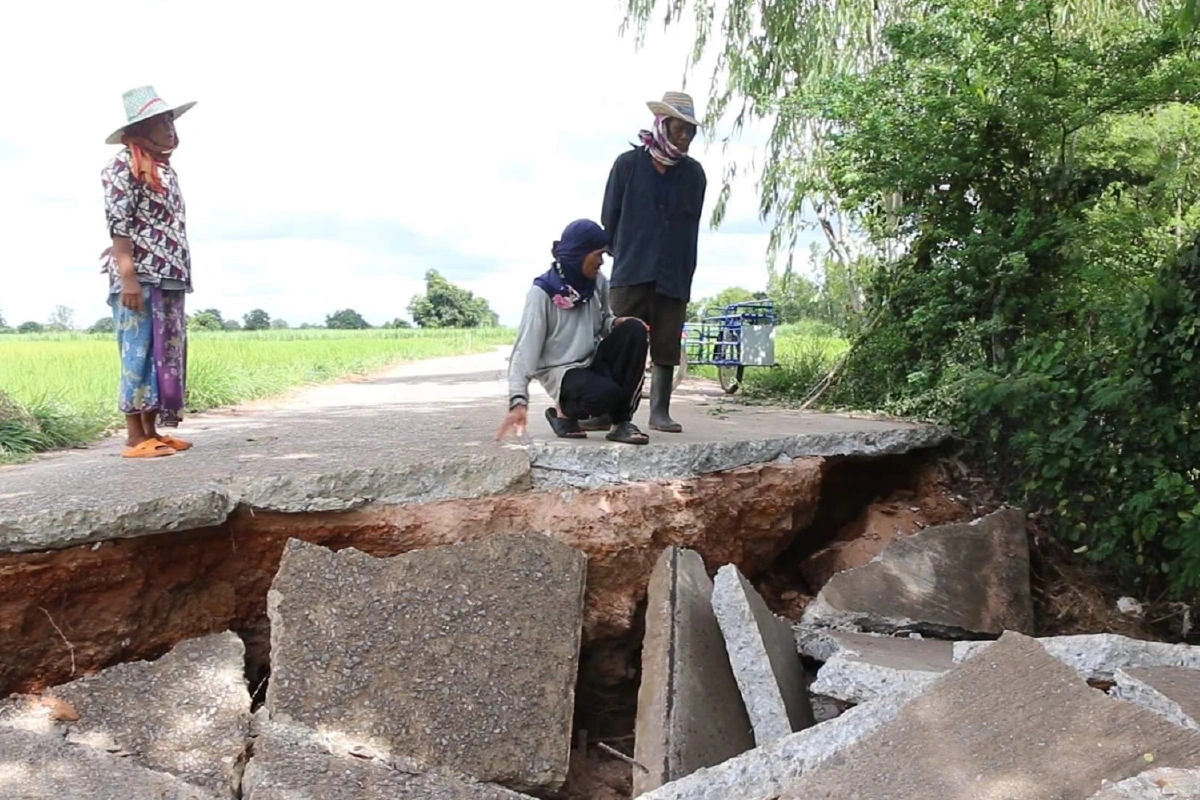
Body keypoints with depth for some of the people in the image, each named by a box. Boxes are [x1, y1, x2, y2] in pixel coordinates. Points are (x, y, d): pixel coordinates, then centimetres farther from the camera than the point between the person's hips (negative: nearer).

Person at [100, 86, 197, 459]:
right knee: (139, 354, -8)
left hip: (167, 279, 9)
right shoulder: (124, 164, -6)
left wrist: (178, 277, 17)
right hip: (139, 279, -9)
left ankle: (152, 432, 15)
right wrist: (128, 277, -21)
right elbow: (118, 225, -14)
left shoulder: (164, 167, 20)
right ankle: (135, 438, -4)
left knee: (165, 354, 9)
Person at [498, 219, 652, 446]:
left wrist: (617, 323, -12)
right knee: (606, 393, -36)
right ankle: (564, 411, 1)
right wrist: (519, 399, -32)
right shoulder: (542, 292, -15)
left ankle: (621, 422, -14)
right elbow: (526, 346, -21)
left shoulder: (598, 283, 2)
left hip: (593, 361, 6)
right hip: (561, 371, -6)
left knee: (634, 329, -20)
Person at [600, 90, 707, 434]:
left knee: (666, 347, 4)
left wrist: (684, 270, 8)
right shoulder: (628, 163, 1)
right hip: (631, 273, -2)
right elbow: (609, 218, 6)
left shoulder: (694, 173, 7)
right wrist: (624, 256, 10)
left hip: (674, 276, 2)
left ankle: (660, 412, 11)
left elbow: (692, 226, 10)